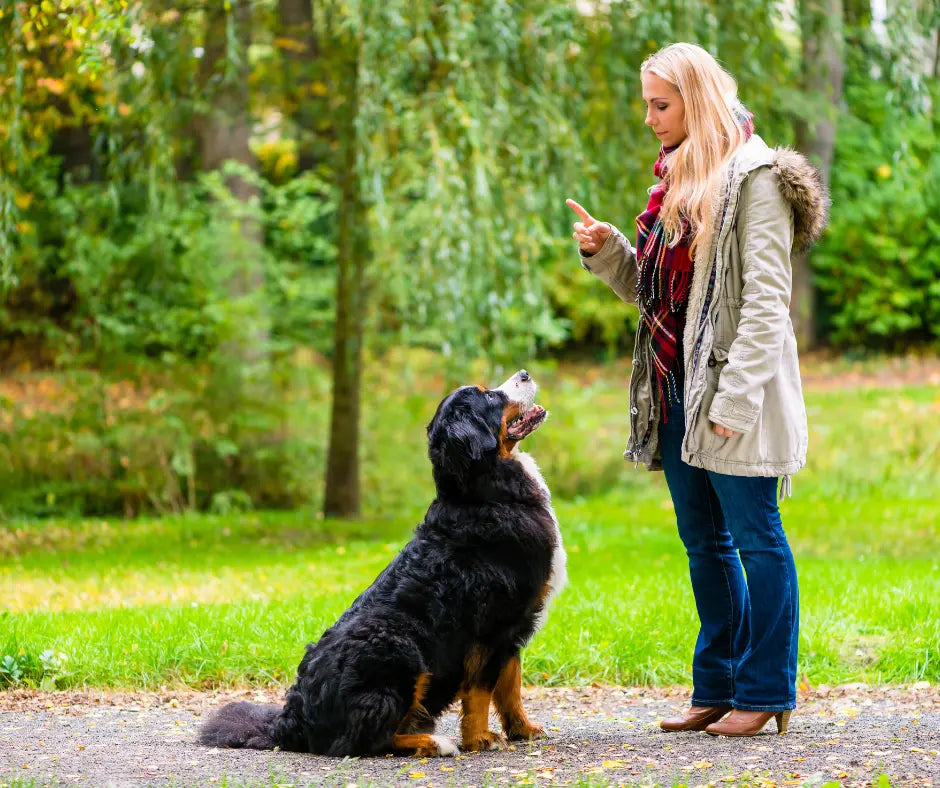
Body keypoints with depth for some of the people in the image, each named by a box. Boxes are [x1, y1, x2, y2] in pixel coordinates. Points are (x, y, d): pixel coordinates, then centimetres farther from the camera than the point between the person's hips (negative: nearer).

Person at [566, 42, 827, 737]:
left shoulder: (756, 177, -10)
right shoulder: (676, 178, 16)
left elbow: (765, 300, -16)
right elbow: (649, 289, 21)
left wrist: (735, 395, -21)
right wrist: (605, 251, 3)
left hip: (733, 389, -9)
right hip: (676, 388, 9)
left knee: (755, 536, -1)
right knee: (704, 543, 12)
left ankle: (767, 692, 5)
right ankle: (717, 686, 20)